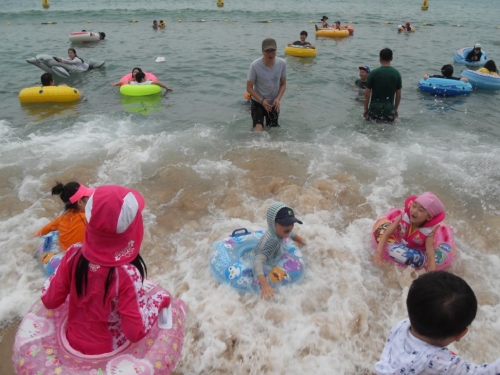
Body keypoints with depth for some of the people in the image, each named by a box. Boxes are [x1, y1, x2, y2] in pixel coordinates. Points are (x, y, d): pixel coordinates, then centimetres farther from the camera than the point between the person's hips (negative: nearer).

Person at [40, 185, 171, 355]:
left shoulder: (74, 255, -20)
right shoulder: (127, 274, -34)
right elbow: (135, 332, -29)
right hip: (110, 351, -5)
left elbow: (50, 301, -7)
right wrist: (159, 299, -16)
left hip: (73, 342, 5)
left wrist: (52, 278, 11)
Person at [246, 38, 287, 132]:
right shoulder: (255, 65, -23)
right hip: (258, 102, -3)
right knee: (258, 128, -19)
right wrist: (261, 101, -25)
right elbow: (249, 88, -15)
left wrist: (278, 98, -18)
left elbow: (283, 84, -2)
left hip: (274, 103, 3)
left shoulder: (282, 63, -14)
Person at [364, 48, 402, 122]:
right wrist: (395, 109, 17)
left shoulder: (373, 73, -8)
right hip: (389, 110, 2)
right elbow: (398, 95, 4)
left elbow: (367, 94, -6)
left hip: (374, 109, -2)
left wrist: (366, 108, 5)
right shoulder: (396, 74, 0)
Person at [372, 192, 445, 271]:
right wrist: (378, 253, -43)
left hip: (417, 254, -1)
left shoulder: (428, 233, -34)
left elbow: (431, 257, -38)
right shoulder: (403, 217, -30)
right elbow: (386, 234, -30)